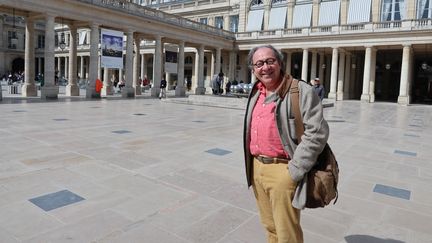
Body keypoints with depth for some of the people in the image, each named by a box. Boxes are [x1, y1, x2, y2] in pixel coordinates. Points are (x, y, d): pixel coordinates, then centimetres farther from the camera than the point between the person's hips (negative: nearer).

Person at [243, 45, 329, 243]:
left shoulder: (300, 91, -12)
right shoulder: (255, 93, 11)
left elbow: (317, 133, -17)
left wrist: (294, 171, -18)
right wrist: (251, 165, 16)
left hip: (282, 170, -6)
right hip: (257, 168, 7)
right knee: (269, 227, 22)